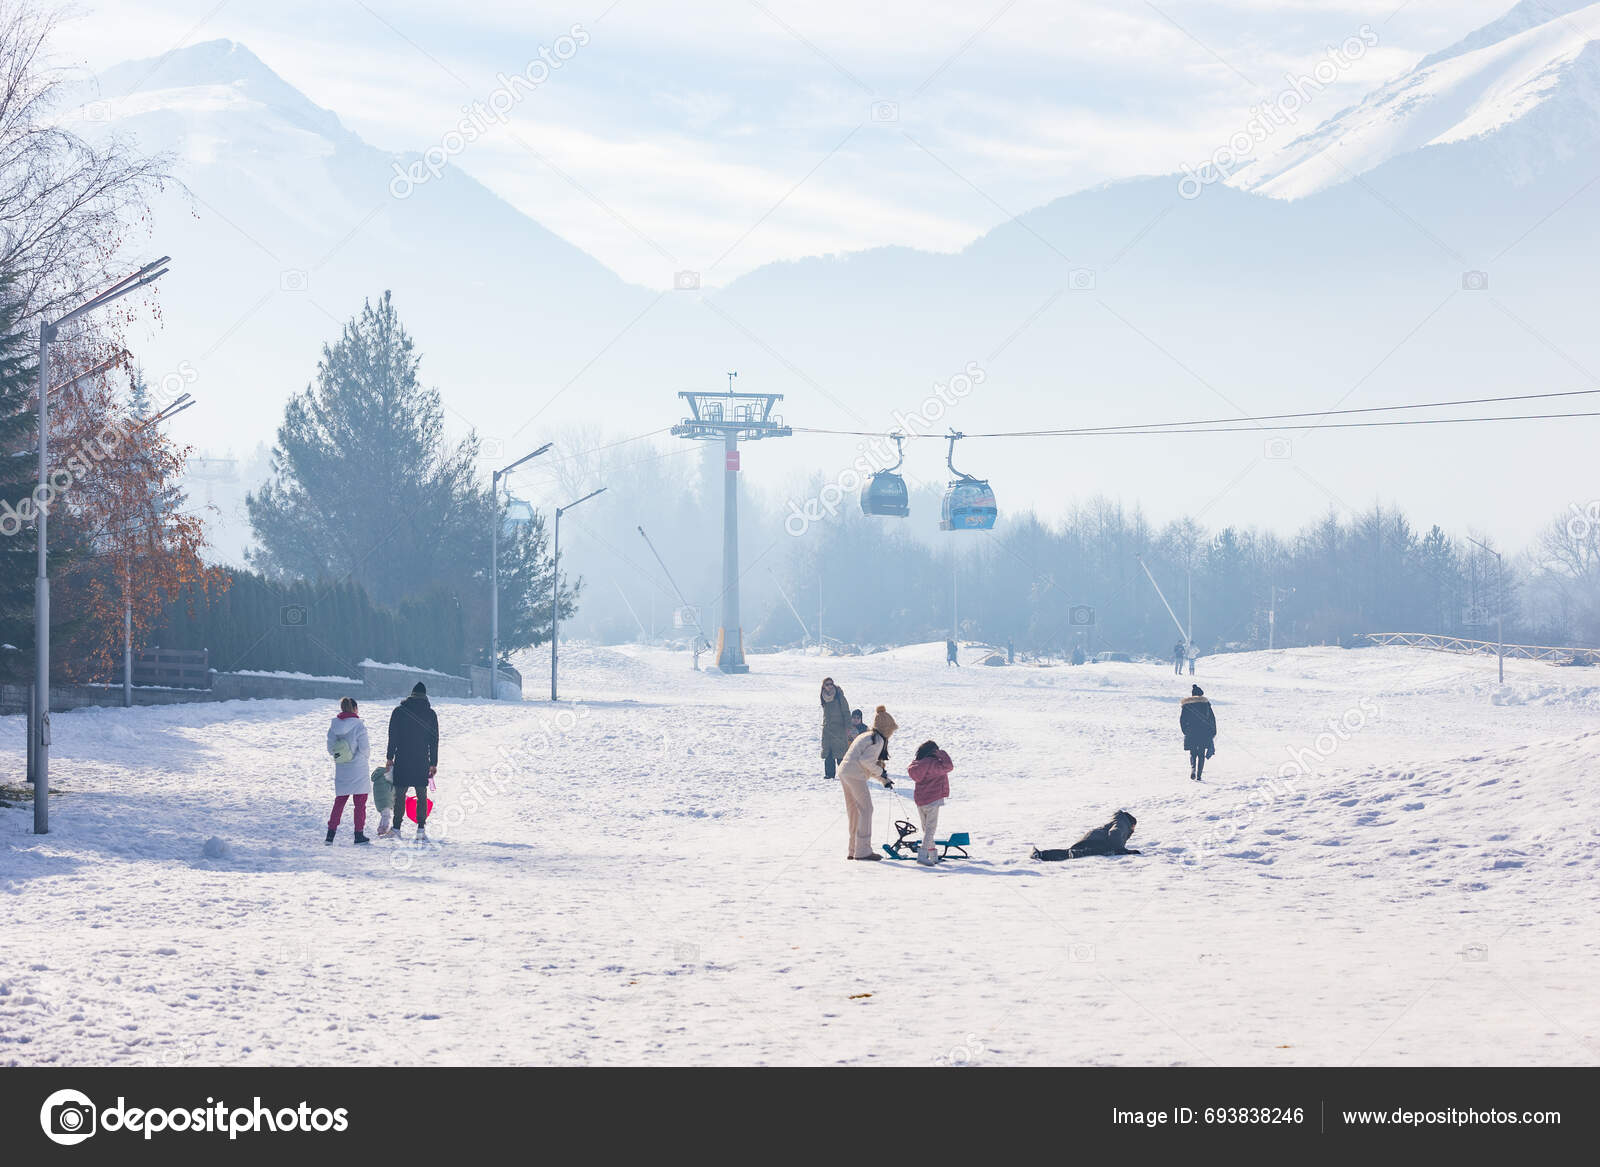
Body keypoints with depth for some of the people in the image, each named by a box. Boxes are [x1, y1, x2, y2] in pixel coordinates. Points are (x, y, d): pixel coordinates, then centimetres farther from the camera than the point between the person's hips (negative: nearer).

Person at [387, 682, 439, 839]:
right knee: (422, 795, 9)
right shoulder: (430, 714, 2)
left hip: (402, 761, -1)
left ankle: (396, 828, 0)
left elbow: (393, 736, -2)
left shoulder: (399, 711, -1)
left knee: (400, 795, 4)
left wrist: (390, 758, 4)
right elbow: (434, 741, 3)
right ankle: (421, 828, 2)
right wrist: (434, 764, 7)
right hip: (422, 762, 1)